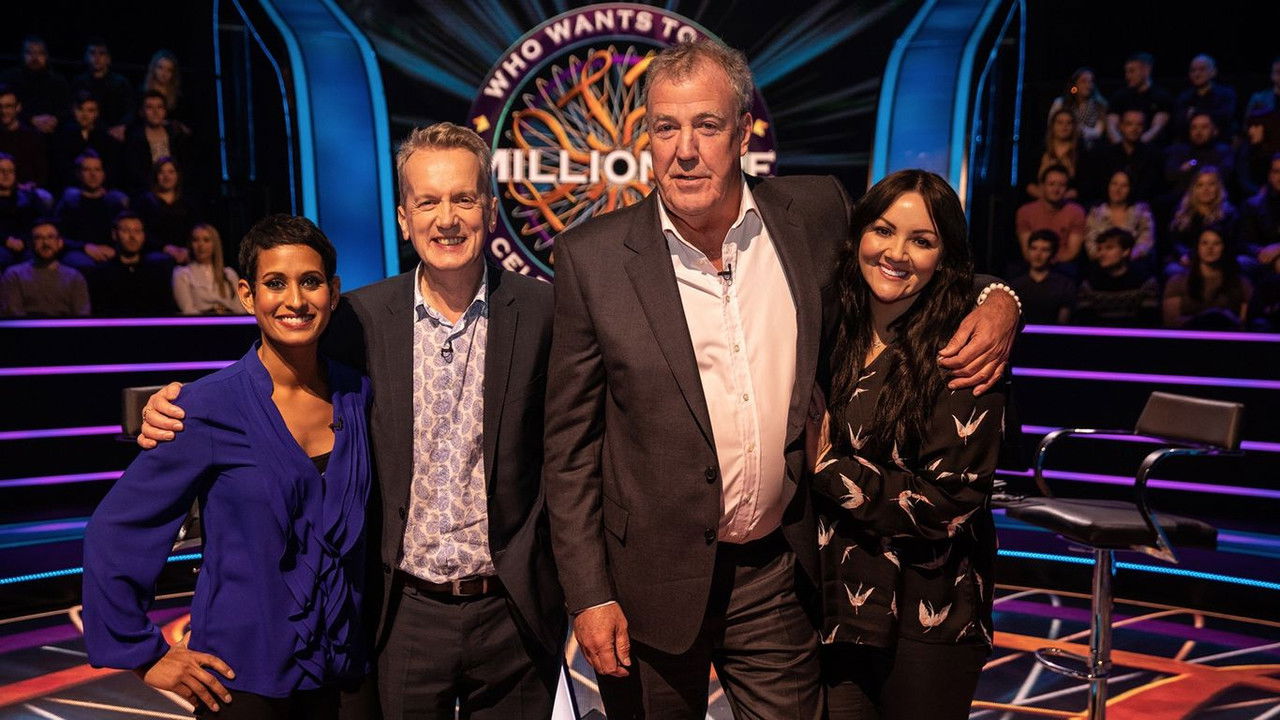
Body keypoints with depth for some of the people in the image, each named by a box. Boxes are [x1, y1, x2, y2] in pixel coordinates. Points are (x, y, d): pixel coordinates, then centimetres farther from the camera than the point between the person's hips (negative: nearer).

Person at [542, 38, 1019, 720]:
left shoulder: (815, 212, -5)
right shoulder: (592, 257, -10)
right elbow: (570, 443, -5)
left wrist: (996, 297, -8)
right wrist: (588, 594, -7)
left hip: (782, 576, 2)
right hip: (654, 582, -1)